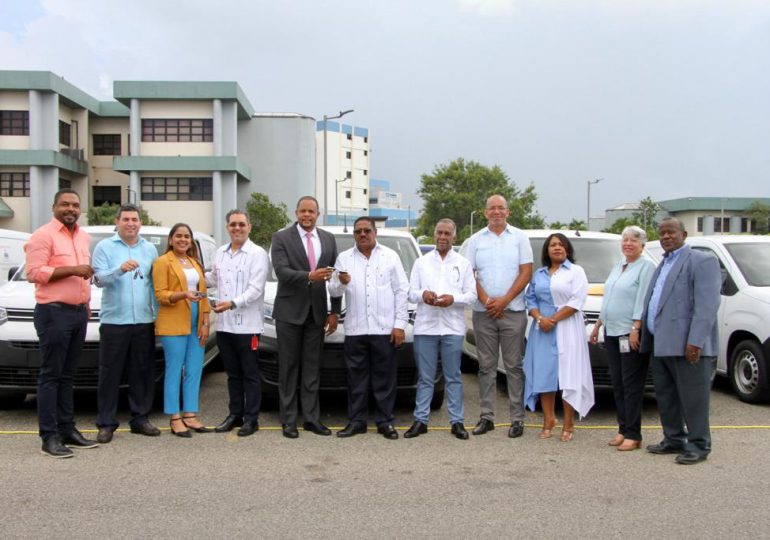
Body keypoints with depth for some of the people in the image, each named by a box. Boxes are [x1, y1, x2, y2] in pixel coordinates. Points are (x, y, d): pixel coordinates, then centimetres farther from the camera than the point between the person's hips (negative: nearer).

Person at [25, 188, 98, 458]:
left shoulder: (83, 236, 17)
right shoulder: (43, 235, -7)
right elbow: (34, 273, -16)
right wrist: (72, 270, -20)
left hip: (79, 312, 7)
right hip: (53, 313, -7)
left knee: (67, 375, 12)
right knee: (51, 375, -4)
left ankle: (68, 430, 17)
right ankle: (50, 436, -1)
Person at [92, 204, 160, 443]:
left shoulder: (150, 249, 13)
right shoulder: (104, 247, 3)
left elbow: (155, 282, 12)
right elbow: (99, 279, -8)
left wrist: (157, 313, 5)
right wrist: (120, 269, -26)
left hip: (144, 321, 3)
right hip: (114, 320, -3)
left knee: (143, 372, 7)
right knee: (110, 373, 0)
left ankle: (140, 418, 16)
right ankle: (106, 423, 7)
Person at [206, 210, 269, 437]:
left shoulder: (258, 254, -8)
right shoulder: (220, 253, 13)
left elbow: (255, 289, -15)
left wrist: (232, 303, -26)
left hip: (247, 324, -6)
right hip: (225, 324, 6)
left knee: (250, 374, 3)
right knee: (233, 374, 15)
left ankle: (251, 418, 10)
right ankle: (235, 414, 25)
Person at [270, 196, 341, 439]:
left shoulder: (329, 239, 10)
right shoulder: (281, 238, -2)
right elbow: (282, 272, -15)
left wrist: (334, 311, 5)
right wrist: (309, 276, -31)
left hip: (317, 312, 3)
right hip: (290, 312, -3)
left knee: (312, 368, 7)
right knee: (289, 368, 3)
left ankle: (312, 418, 14)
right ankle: (289, 420, 9)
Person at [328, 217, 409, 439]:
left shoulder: (390, 256, 7)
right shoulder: (344, 258, 11)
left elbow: (401, 291, 3)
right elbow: (333, 291, 6)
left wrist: (399, 324, -5)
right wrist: (341, 283, -18)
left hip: (384, 328, -1)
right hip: (355, 329, 2)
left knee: (384, 378, 3)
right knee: (356, 378, 7)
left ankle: (385, 422, 12)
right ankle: (356, 421, 16)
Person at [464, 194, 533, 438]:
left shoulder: (520, 237, 5)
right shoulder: (476, 240, 10)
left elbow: (526, 272, -1)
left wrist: (504, 300, -10)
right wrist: (486, 301, -8)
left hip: (513, 311, -2)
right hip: (483, 312, 2)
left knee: (514, 366, 1)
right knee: (486, 366, 6)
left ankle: (517, 418, 5)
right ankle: (486, 416, 12)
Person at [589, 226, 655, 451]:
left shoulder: (646, 267, -6)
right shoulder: (618, 266, 18)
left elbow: (643, 301, -14)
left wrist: (635, 328, -21)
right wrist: (598, 325, 21)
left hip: (631, 333, -8)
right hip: (611, 332, 8)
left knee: (631, 384, -5)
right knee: (617, 383, 9)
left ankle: (633, 435, 1)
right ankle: (623, 429, 17)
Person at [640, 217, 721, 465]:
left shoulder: (702, 261, -6)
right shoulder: (662, 266, 21)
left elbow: (707, 304, -16)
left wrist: (696, 341, -23)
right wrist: (645, 338, 14)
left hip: (687, 346, -9)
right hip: (661, 346, 9)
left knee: (692, 397, 0)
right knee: (665, 397, 15)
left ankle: (698, 445, 11)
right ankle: (673, 440, 27)